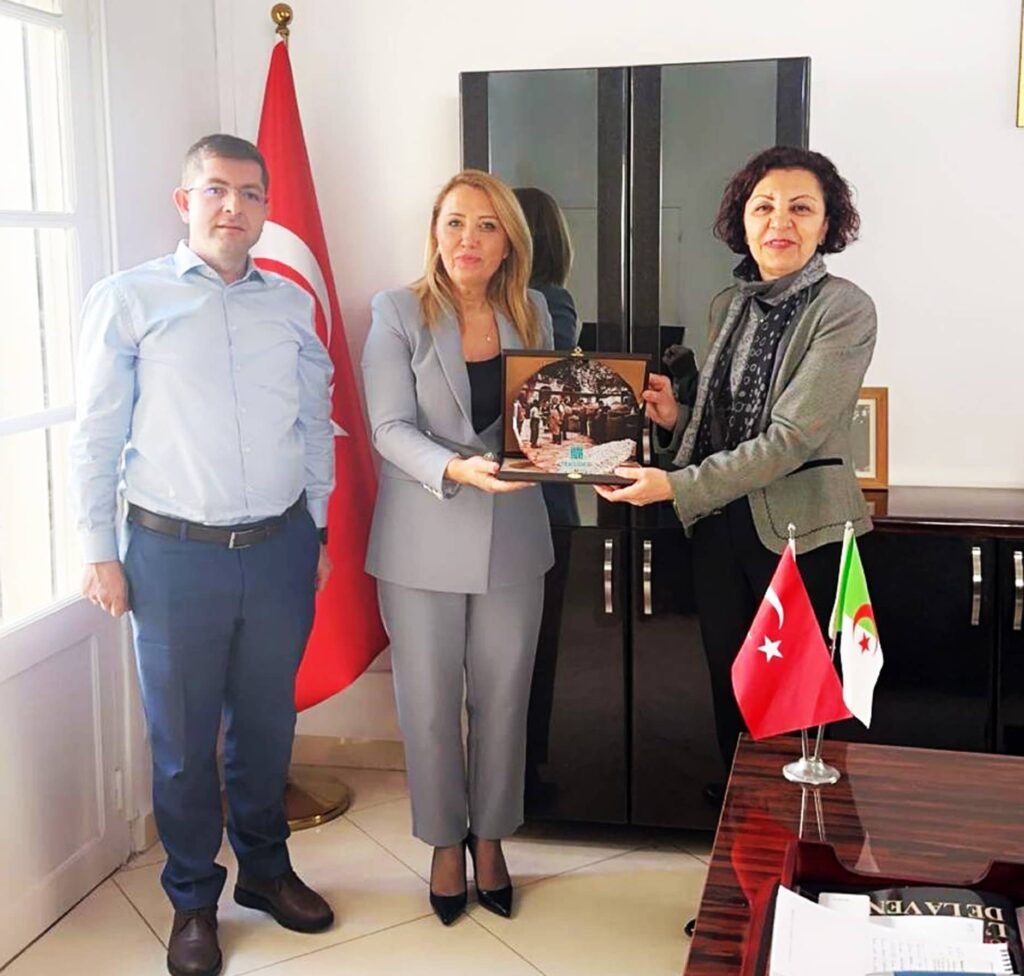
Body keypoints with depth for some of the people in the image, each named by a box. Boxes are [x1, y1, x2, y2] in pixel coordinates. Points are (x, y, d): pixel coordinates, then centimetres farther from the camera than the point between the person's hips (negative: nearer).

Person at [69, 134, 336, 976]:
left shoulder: (291, 303, 7)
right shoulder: (128, 299, -3)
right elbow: (97, 435, -2)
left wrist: (318, 529, 15)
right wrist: (99, 552, -3)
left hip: (280, 549, 3)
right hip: (176, 553, -3)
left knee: (267, 723, 15)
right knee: (184, 738, 8)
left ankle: (265, 867, 36)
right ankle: (193, 900, 27)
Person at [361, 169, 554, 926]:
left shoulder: (531, 314, 5)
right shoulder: (399, 314, -5)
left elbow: (548, 412, 9)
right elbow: (391, 427, -12)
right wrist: (456, 469, -29)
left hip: (511, 537, 3)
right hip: (424, 542, -2)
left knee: (502, 700, 11)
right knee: (430, 704, 8)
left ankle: (490, 838, 32)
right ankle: (445, 843, 30)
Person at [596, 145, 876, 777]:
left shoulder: (845, 310, -13)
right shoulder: (729, 305, 8)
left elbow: (791, 437, -20)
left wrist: (678, 486, -24)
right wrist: (675, 418, -3)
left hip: (801, 533, -6)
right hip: (721, 527, 6)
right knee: (731, 693, 16)